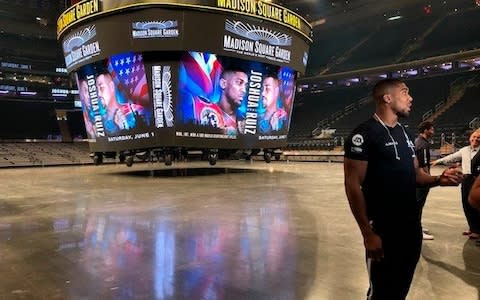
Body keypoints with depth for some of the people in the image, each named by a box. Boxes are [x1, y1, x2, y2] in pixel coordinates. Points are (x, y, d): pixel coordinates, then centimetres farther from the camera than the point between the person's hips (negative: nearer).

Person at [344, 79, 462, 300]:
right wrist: (368, 233, -20)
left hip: (412, 226, 8)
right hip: (383, 229, -8)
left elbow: (414, 174, 16)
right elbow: (353, 185, -19)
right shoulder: (364, 134, -16)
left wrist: (438, 180, -7)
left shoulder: (404, 132, 11)